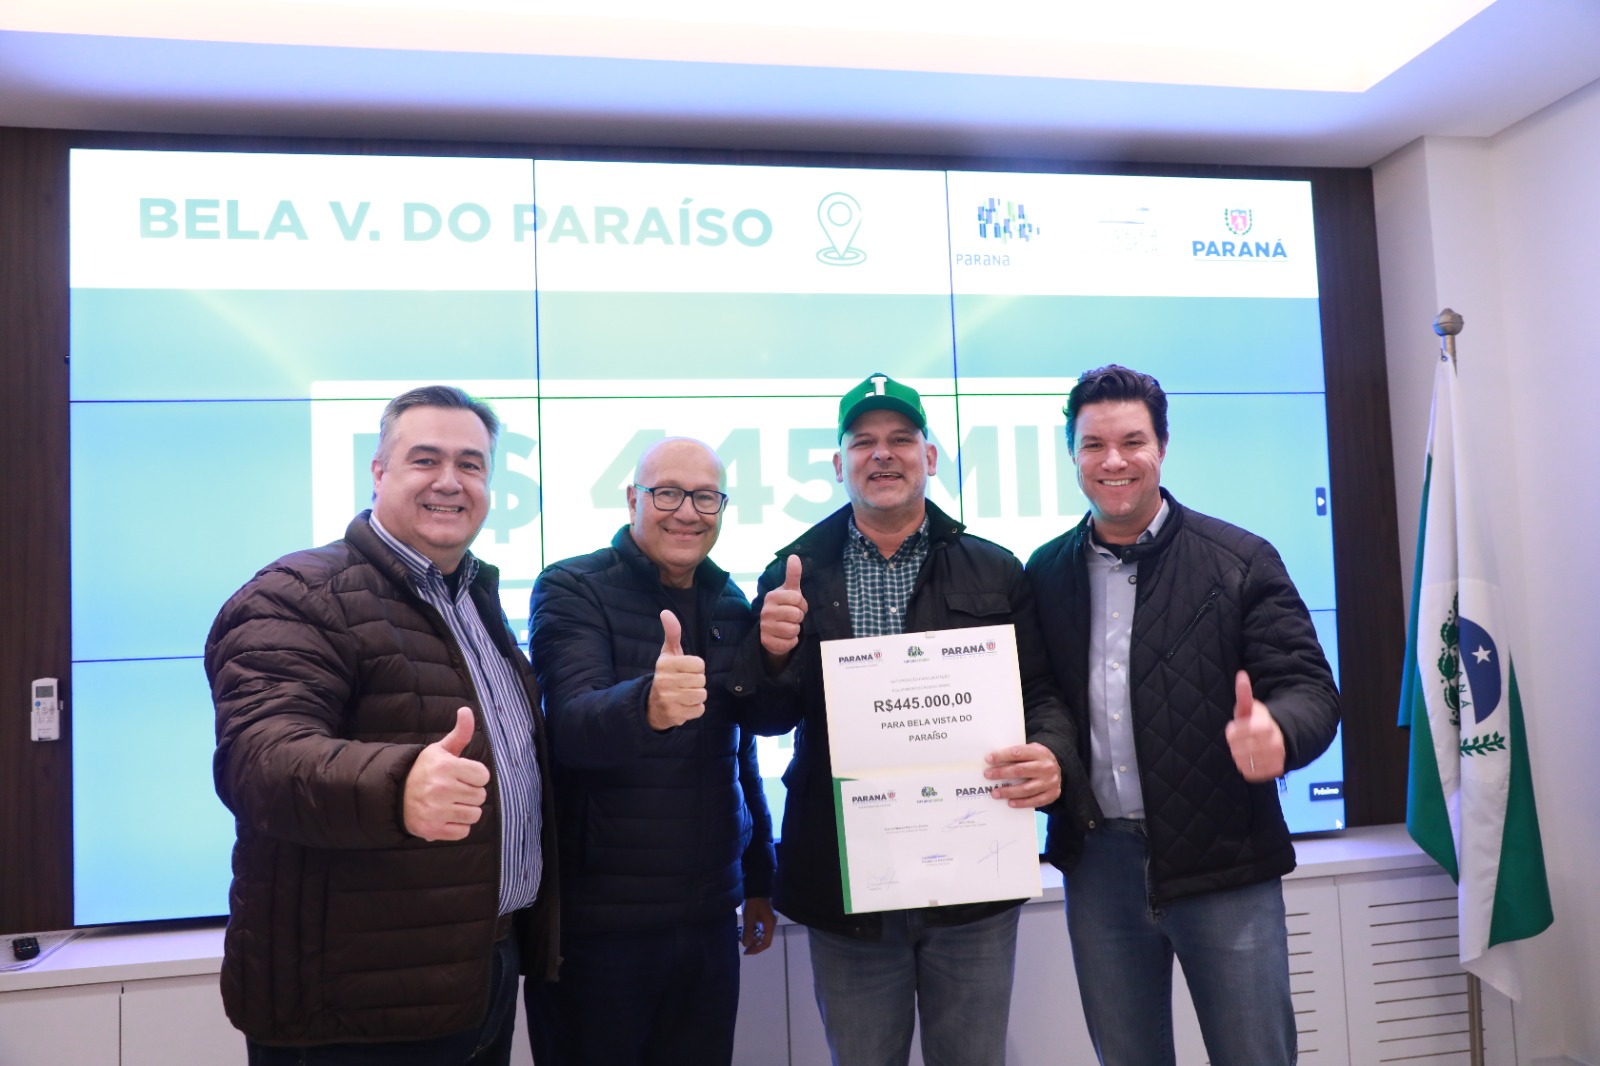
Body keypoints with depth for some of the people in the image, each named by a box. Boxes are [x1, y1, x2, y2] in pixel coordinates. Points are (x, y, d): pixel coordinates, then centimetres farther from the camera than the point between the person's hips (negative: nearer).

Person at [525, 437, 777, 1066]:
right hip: (596, 921, -5)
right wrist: (647, 705, -47)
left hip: (709, 918, 5)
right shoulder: (572, 590, -9)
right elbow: (572, 726, -26)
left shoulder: (732, 605, 8)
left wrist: (759, 879, 19)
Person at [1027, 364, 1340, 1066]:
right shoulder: (1045, 574, 5)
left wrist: (1274, 730, -29)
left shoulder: (1241, 562, -4)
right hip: (1096, 865, 3)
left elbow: (1309, 690, -8)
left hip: (1223, 865, -2)